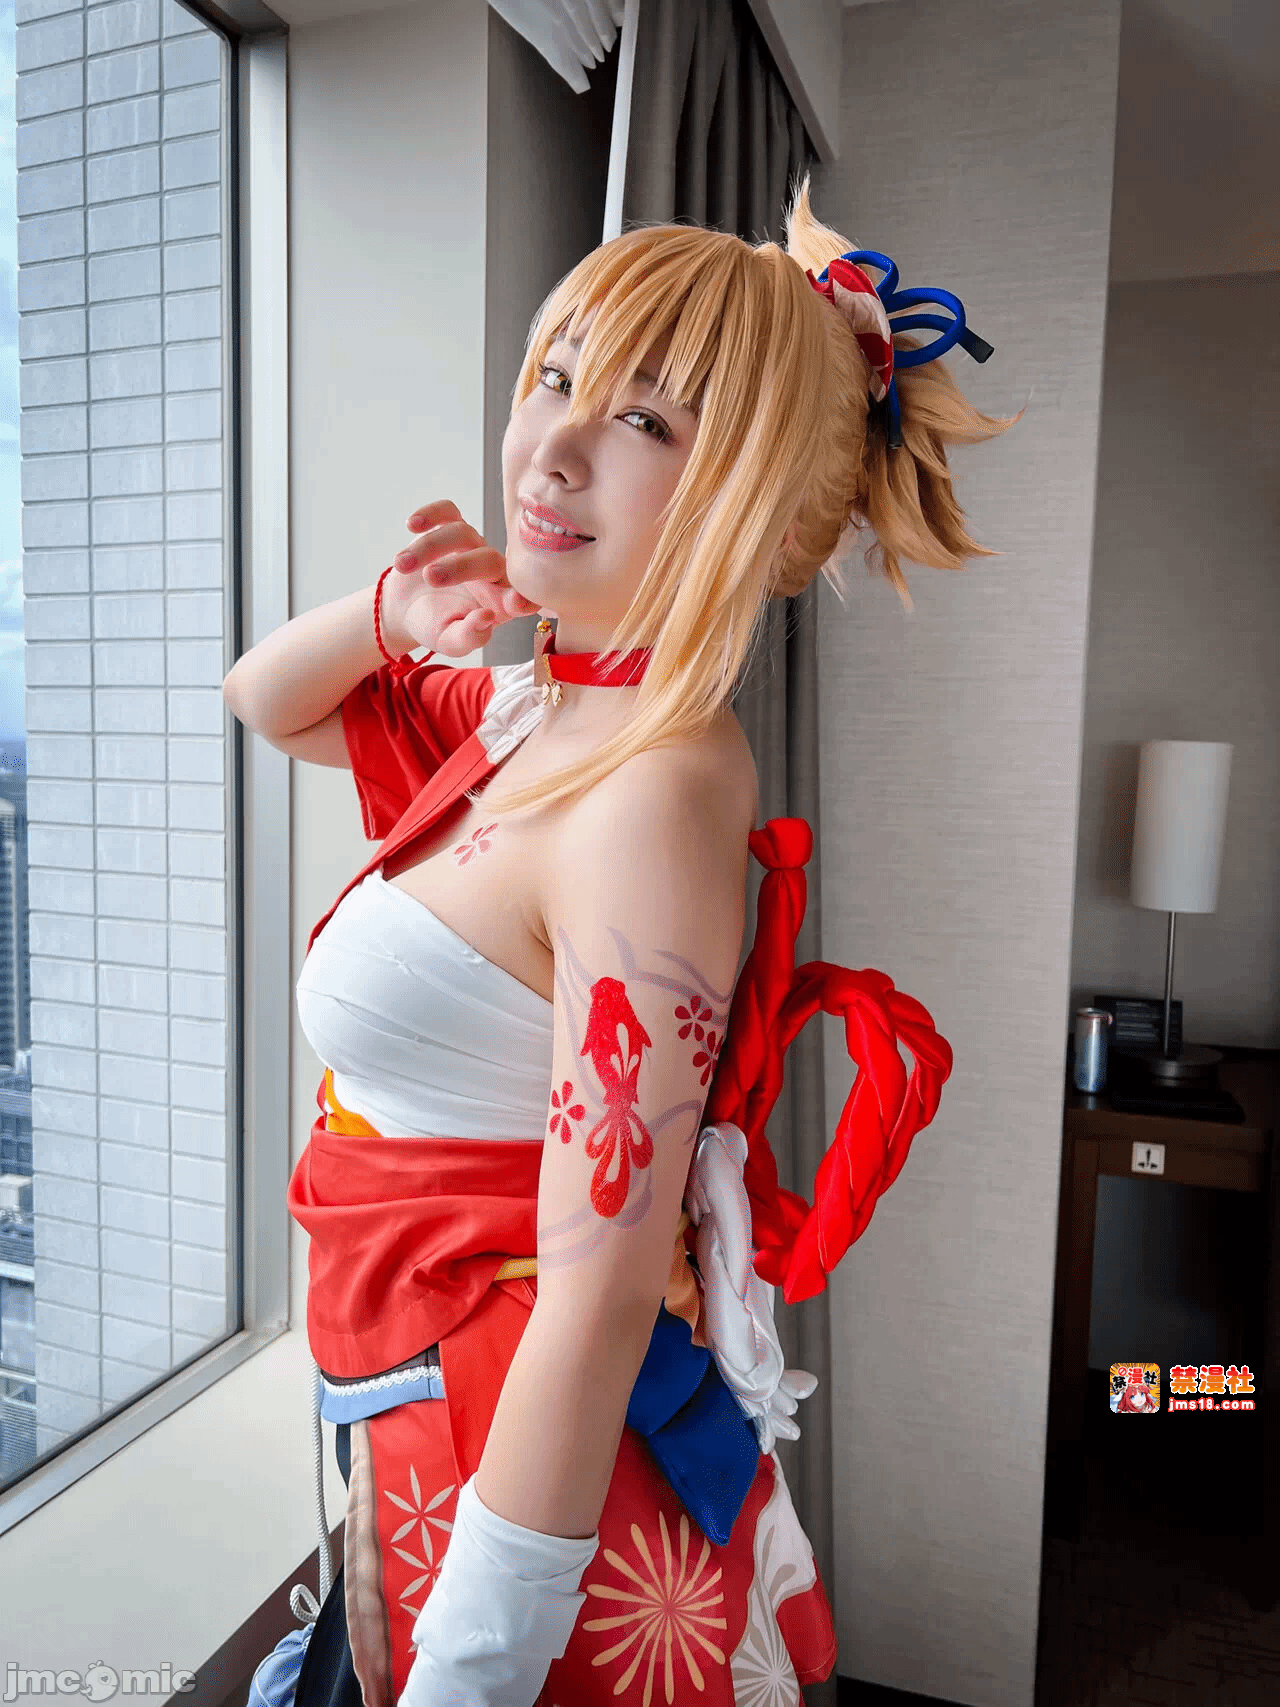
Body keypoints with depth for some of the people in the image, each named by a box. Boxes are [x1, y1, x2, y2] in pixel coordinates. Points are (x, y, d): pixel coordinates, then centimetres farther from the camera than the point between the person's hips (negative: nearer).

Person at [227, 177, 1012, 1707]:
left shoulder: (658, 794, -28)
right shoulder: (541, 708, -2)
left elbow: (599, 1301, -27)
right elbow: (266, 704, 13)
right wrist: (391, 617, -8)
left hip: (548, 1459, -8)